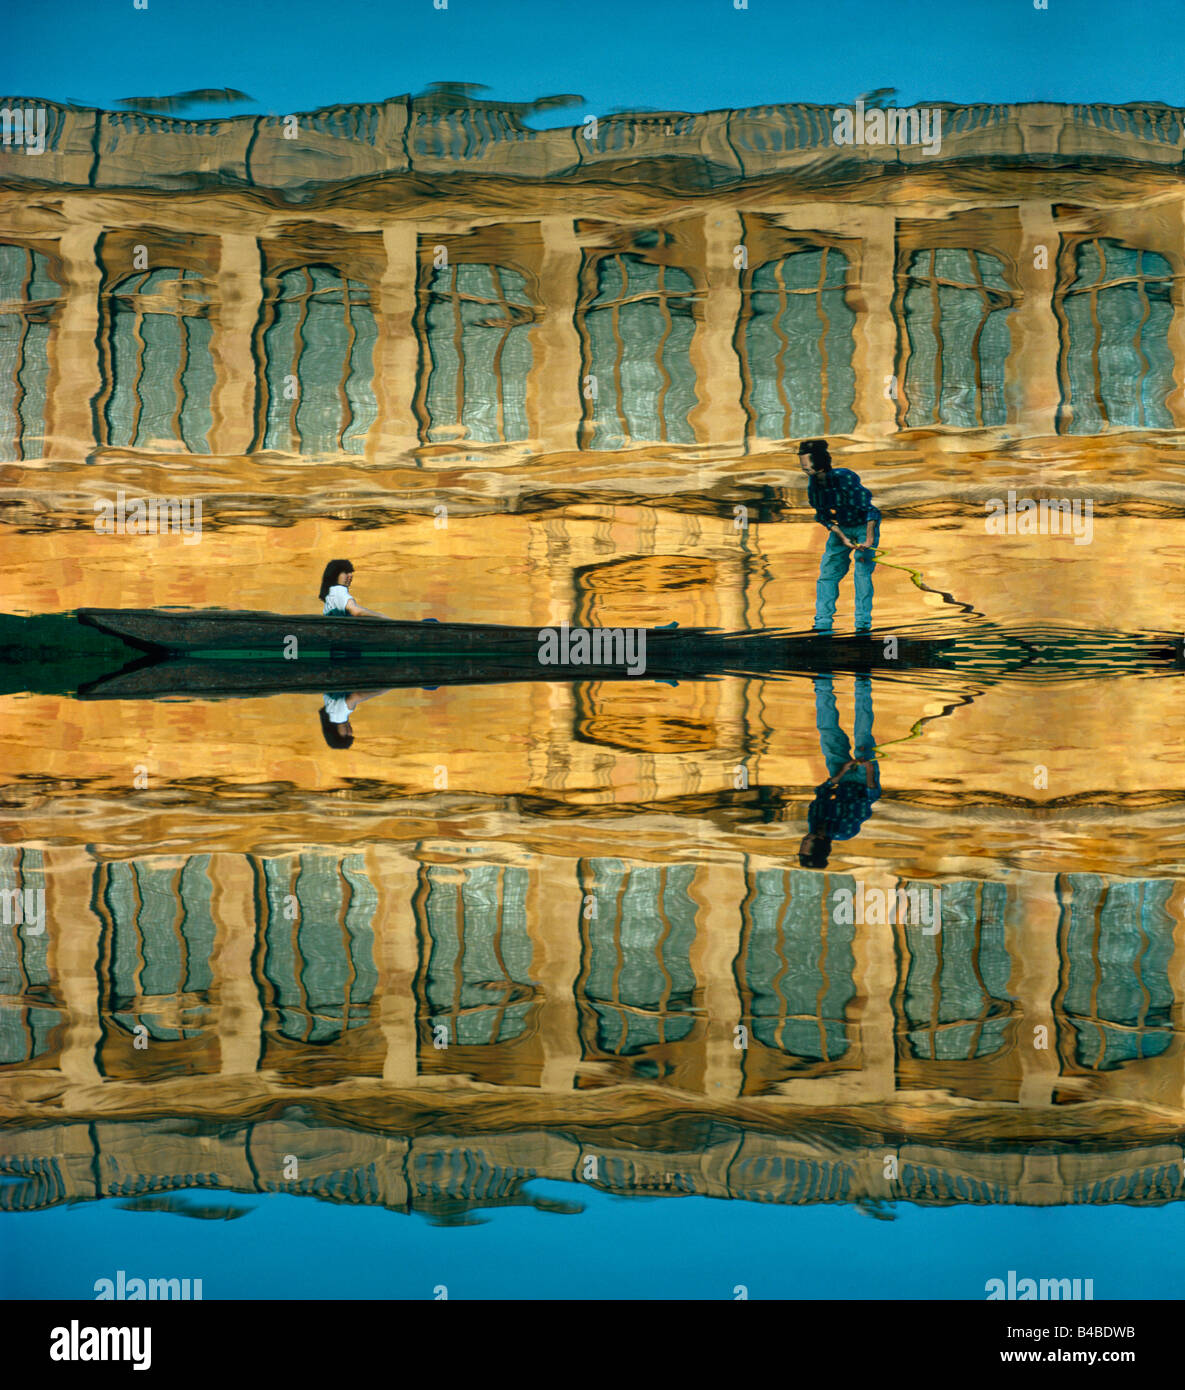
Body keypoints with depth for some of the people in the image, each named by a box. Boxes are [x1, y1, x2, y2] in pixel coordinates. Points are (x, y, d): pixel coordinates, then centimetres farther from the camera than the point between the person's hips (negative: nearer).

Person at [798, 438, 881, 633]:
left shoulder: (845, 478, -31)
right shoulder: (813, 482, -12)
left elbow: (870, 509, -28)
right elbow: (823, 516, -2)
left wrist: (869, 539, -35)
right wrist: (842, 537, -13)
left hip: (864, 526, -6)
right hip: (840, 528, 6)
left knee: (862, 571, -14)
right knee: (828, 571, -1)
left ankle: (863, 622, -9)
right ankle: (823, 622, 1)